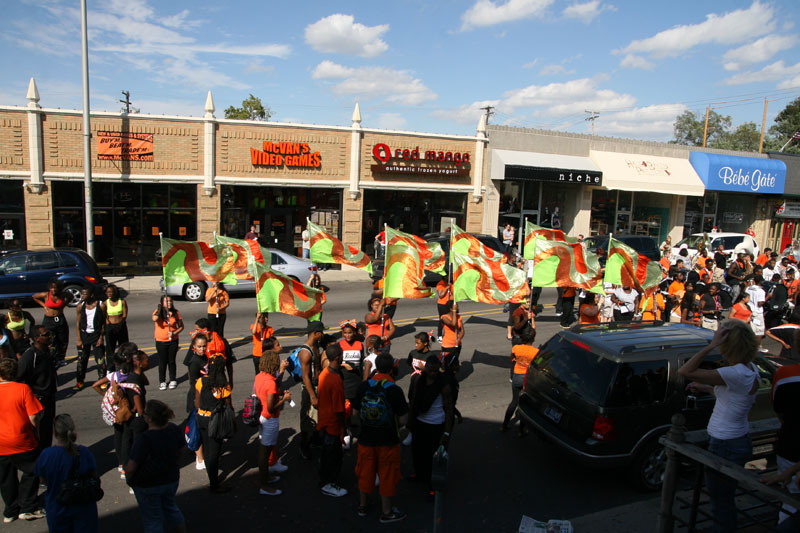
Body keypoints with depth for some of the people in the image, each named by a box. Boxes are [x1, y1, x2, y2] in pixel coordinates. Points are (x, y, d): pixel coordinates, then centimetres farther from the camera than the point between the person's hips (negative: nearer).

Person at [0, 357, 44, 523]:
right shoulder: (23, 389, -15)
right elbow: (34, 418, -16)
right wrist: (34, 428, 4)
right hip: (22, 442, -3)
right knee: (31, 472, 14)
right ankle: (27, 508, 13)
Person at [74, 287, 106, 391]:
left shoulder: (100, 305, -7)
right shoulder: (81, 306, 0)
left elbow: (104, 322, -1)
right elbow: (78, 322, 4)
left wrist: (101, 337, -6)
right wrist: (79, 339, -1)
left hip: (96, 334, -3)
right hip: (84, 334, 3)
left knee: (100, 359, -5)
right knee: (82, 359, 6)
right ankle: (80, 381, 18)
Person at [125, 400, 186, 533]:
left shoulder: (144, 439, -32)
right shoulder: (175, 430, -14)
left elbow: (131, 467, -26)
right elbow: (181, 448, 3)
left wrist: (129, 479, -4)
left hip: (148, 486, -5)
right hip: (172, 480, 5)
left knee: (152, 519, 16)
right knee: (170, 507, 30)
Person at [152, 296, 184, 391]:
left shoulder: (175, 313, -3)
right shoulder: (158, 312, -7)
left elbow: (181, 326, 3)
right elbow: (154, 319, -31)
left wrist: (174, 333, -13)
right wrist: (159, 309, -21)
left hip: (173, 341, 1)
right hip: (161, 341, -1)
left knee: (171, 361, 9)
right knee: (162, 362, 5)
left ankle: (172, 380, 25)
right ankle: (162, 382, 19)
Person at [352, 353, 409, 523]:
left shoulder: (364, 386, -9)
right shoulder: (394, 390, -19)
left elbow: (355, 412, 2)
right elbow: (403, 420, -15)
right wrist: (395, 425, 6)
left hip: (366, 439, 4)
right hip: (388, 441, -3)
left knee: (365, 472, 21)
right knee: (387, 476, 13)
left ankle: (362, 506, 38)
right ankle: (386, 512, 27)